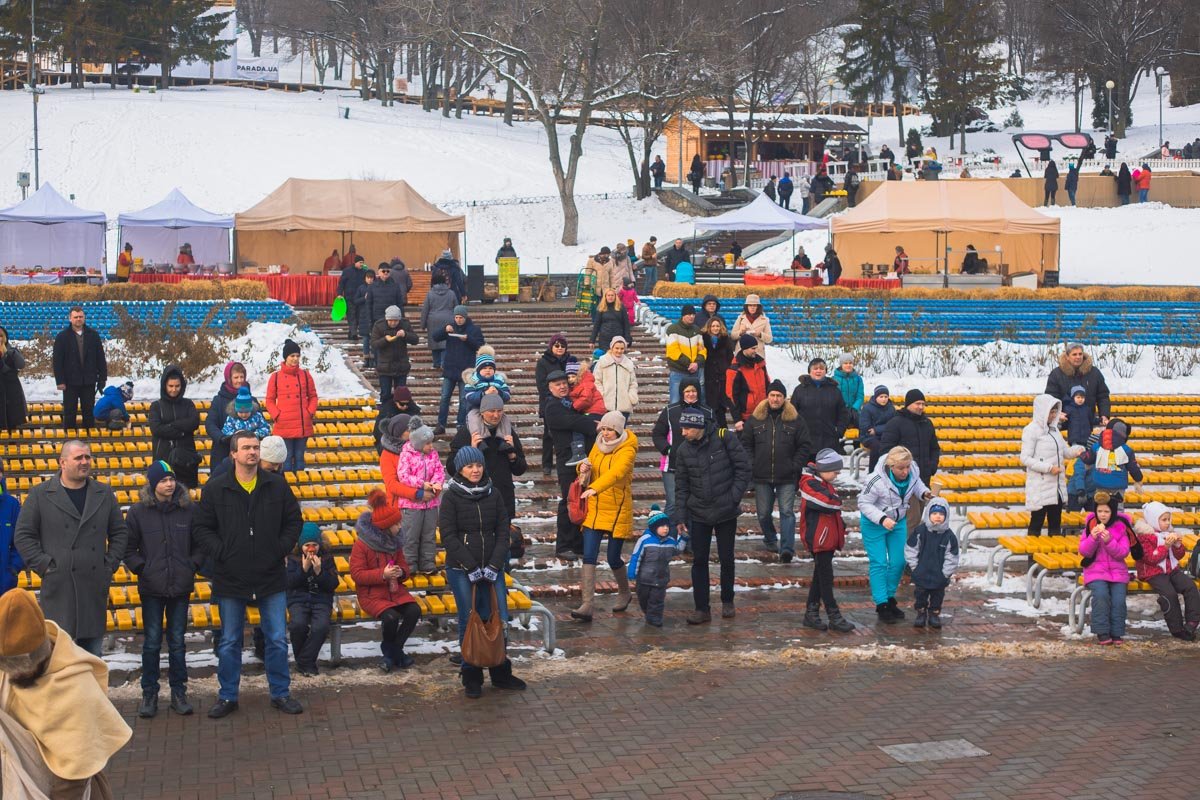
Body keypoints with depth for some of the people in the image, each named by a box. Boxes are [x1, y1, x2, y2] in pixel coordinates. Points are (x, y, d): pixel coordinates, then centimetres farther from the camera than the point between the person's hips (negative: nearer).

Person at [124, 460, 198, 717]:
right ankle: (149, 694, 14)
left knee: (177, 642, 10)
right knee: (151, 642, 5)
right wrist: (141, 568, -9)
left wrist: (193, 566, -3)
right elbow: (128, 548, 2)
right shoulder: (138, 512, -4)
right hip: (152, 588, -1)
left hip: (180, 587, 1)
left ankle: (179, 692, 18)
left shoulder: (188, 510, 0)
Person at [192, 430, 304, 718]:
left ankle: (281, 693, 20)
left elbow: (294, 521, 8)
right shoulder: (215, 488, -4)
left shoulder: (277, 485, 0)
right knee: (229, 643, 10)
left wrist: (281, 549, -4)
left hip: (271, 576, 1)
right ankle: (227, 696, 22)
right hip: (230, 579, -1)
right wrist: (220, 552, -11)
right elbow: (201, 528, 0)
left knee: (278, 640, 7)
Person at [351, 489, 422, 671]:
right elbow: (356, 574, -15)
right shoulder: (362, 544, -13)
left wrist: (401, 572, -11)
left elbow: (403, 565, 15)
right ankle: (393, 652, 0)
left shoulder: (394, 541, 6)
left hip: (395, 590, 6)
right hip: (372, 594, -6)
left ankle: (391, 652, -3)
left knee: (414, 611, -21)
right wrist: (383, 574, -25)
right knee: (391, 617, -31)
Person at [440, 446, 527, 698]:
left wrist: (494, 565, -7)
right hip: (461, 570, -3)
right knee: (469, 621, 1)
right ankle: (471, 677, 11)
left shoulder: (493, 494, 6)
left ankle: (500, 674, 15)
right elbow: (448, 536, -9)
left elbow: (503, 531, 5)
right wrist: (472, 567, -14)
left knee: (498, 620, 2)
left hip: (491, 568, 3)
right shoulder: (452, 496, -4)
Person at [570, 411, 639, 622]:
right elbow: (590, 470, 16)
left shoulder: (627, 450, -14)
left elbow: (616, 473, -32)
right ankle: (587, 606, -9)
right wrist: (584, 468, -10)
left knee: (613, 558, 5)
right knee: (589, 556, -7)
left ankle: (624, 593, 34)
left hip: (618, 510, -5)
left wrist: (594, 488, -48)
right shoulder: (598, 446, 6)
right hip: (594, 509, 5)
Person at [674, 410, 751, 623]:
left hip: (726, 512, -2)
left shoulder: (724, 438, -11)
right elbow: (681, 486, 4)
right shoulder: (683, 450, -1)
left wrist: (734, 497, -12)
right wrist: (680, 517, 0)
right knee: (699, 560, 2)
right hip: (699, 514, 2)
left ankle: (727, 601, 28)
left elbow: (743, 468, -6)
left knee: (726, 558, 9)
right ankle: (702, 609, 8)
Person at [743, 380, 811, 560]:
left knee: (787, 512, -9)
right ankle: (770, 540, 34)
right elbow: (746, 444, 10)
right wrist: (751, 464, -1)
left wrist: (795, 466, -6)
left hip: (787, 477, -2)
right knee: (763, 513, 11)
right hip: (762, 477, 2)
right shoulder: (755, 418, 4)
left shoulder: (795, 420, 1)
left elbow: (805, 446, 3)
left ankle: (787, 549, -14)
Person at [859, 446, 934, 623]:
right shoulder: (877, 480, -33)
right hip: (874, 523, -6)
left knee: (898, 562, 10)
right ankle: (881, 605, 2)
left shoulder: (913, 471, -17)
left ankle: (890, 599, 27)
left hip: (899, 522, 6)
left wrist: (924, 493, -15)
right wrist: (882, 519, -34)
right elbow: (863, 503, -23)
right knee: (879, 563, -4)